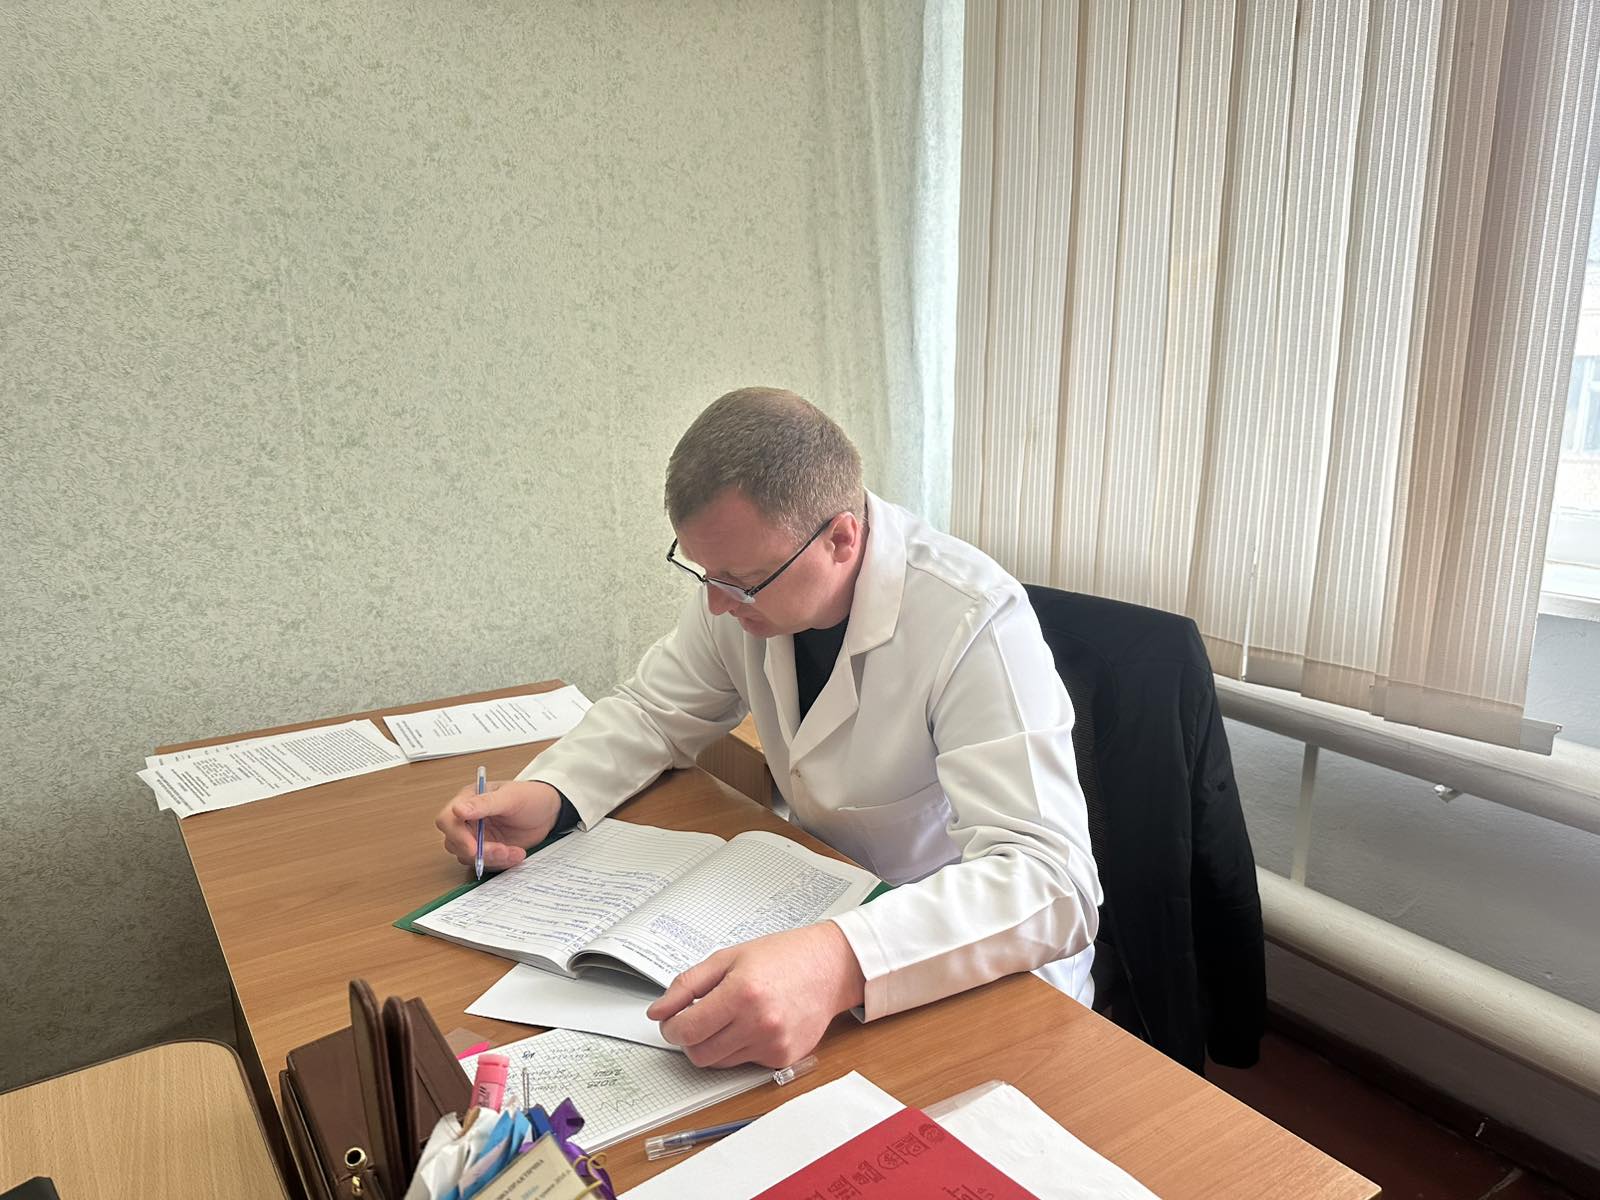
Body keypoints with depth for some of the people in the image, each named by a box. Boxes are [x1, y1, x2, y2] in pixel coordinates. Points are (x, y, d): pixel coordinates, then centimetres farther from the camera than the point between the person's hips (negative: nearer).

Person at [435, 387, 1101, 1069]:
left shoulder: (976, 622, -30)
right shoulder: (747, 567, -10)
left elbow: (1052, 881, -36)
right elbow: (656, 710, 5)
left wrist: (842, 965, -52)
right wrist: (545, 796, -14)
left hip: (985, 959, -5)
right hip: (829, 906, 6)